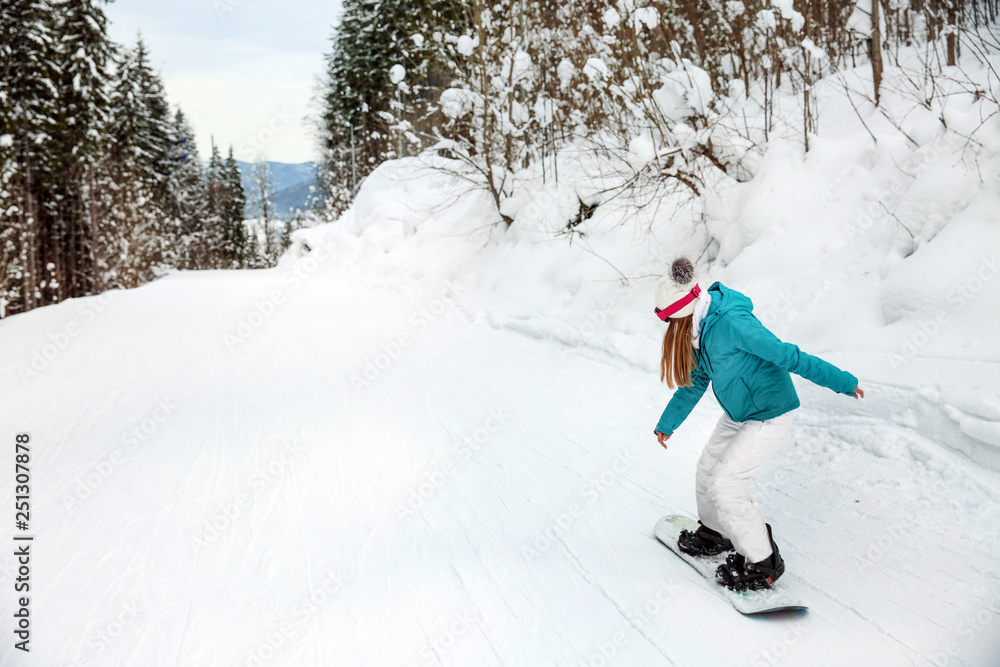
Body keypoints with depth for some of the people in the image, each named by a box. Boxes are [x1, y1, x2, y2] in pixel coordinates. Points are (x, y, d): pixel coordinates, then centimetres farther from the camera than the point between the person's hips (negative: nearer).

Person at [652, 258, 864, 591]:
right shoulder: (701, 328, 0)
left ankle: (764, 564, 6)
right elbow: (696, 380, 13)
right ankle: (714, 533, 40)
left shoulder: (731, 323, -30)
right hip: (737, 414, 9)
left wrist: (841, 381, -24)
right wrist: (667, 424, 22)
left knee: (725, 483, -10)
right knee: (707, 472, 14)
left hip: (769, 416, -9)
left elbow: (788, 356, -28)